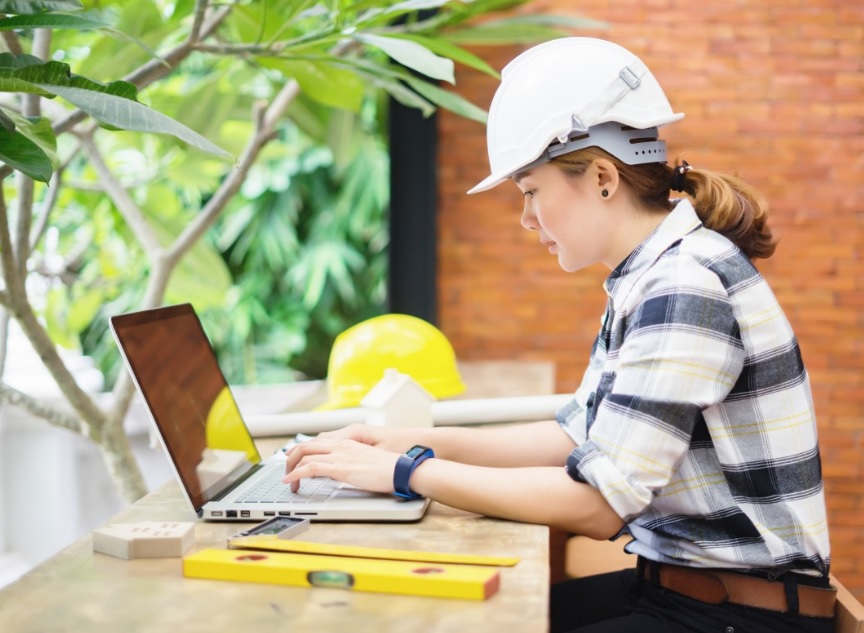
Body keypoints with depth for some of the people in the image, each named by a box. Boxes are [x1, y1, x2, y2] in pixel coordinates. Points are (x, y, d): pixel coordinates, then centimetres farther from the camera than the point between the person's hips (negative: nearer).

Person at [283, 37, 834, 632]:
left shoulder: (688, 287, -21)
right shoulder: (643, 280, 9)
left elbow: (598, 502, -24)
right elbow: (576, 434, 15)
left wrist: (407, 471, -17)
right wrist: (415, 441, 6)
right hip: (674, 584, 8)